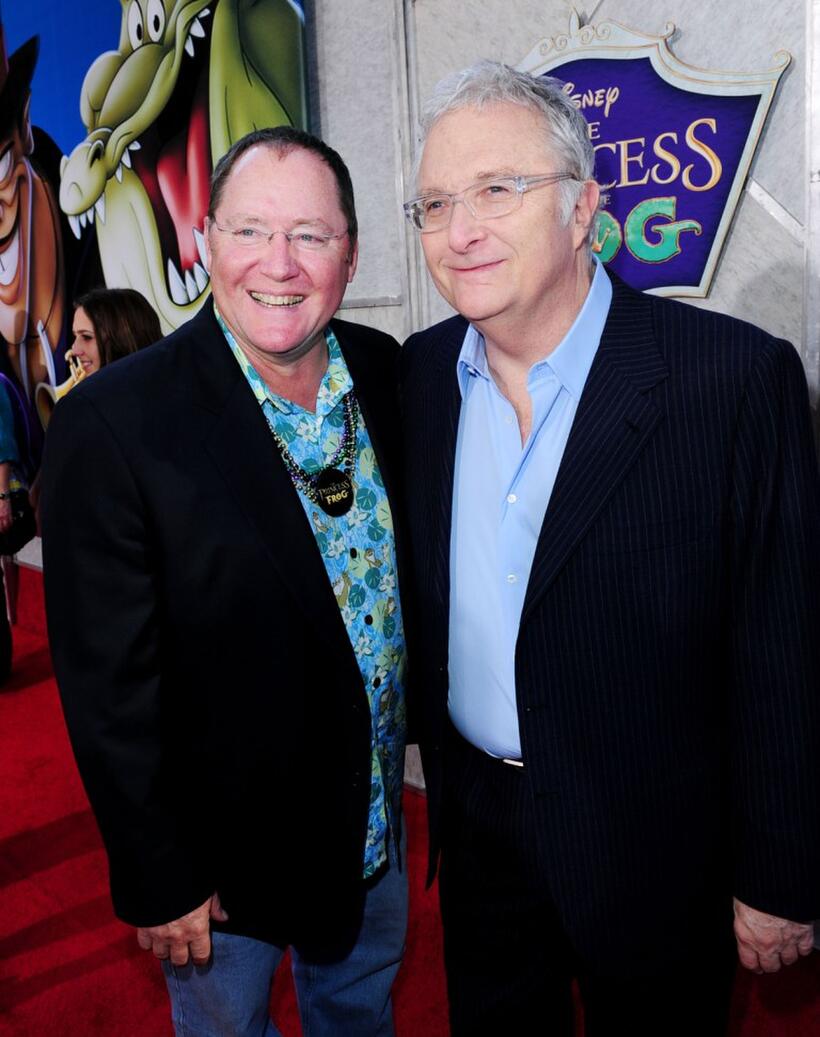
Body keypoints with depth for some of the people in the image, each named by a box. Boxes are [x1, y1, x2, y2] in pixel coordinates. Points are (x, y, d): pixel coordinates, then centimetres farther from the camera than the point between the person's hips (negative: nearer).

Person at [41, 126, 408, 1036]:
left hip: (378, 813, 5)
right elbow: (108, 683, -20)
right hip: (222, 841, -4)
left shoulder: (389, 372, -8)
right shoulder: (111, 423, -25)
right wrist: (156, 879, -13)